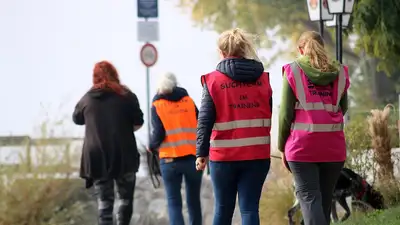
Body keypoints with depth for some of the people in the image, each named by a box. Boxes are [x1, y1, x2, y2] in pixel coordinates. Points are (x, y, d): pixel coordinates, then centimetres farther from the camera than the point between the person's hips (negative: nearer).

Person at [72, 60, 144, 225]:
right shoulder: (126, 96, 0)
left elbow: (77, 119, 22)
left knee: (104, 202, 2)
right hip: (124, 156, -1)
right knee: (126, 199, 12)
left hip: (97, 158, 1)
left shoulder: (87, 98, 6)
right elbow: (138, 123, 0)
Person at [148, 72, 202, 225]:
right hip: (193, 157, 2)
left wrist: (152, 147, 13)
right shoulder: (189, 101, 10)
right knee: (193, 200, 13)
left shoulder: (157, 105, 2)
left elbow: (158, 133, -6)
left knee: (174, 202, 1)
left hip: (170, 160, -2)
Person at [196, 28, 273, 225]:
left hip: (224, 156, -1)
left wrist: (202, 153, 0)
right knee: (250, 208, 1)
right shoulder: (262, 79, 6)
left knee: (223, 208, 11)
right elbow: (270, 117, 5)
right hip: (257, 154, 1)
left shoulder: (213, 81, -3)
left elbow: (205, 121, -5)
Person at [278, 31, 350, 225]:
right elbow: (342, 109, 15)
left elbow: (286, 113, -3)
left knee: (309, 196, -5)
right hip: (333, 146, 3)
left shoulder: (292, 71, -1)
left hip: (303, 144, -3)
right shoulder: (340, 73, 8)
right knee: (325, 198, 13)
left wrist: (282, 146, 6)